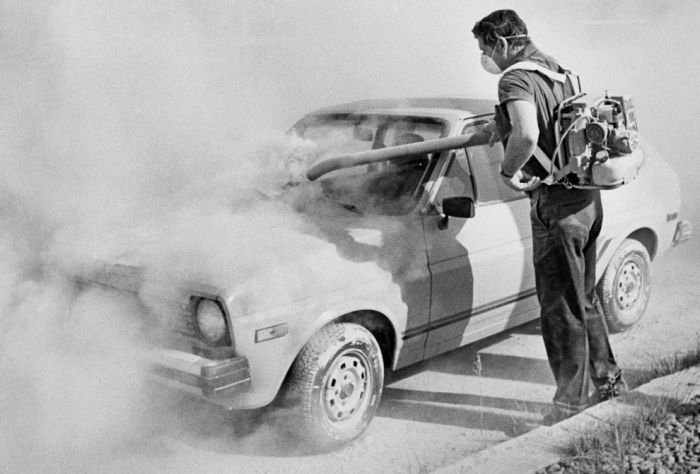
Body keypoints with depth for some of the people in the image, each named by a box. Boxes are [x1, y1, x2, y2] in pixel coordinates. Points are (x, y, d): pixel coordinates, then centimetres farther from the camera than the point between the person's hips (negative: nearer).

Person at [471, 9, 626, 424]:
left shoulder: (516, 79, -15)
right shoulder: (556, 69, 14)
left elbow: (526, 135, -33)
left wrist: (509, 171, -16)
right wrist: (499, 122, 25)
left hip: (556, 203, -9)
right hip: (587, 196, 9)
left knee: (561, 307, 2)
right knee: (584, 297, 22)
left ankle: (573, 397, 12)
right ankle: (608, 377, 34)